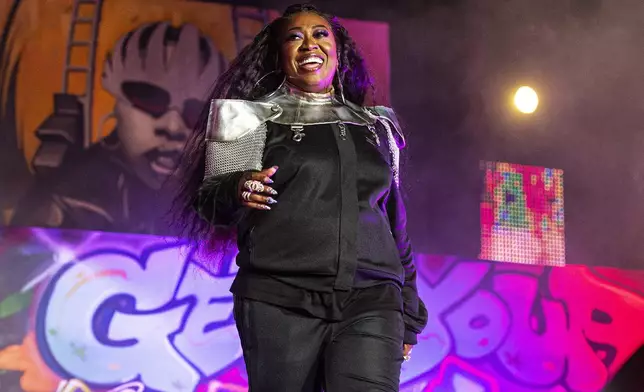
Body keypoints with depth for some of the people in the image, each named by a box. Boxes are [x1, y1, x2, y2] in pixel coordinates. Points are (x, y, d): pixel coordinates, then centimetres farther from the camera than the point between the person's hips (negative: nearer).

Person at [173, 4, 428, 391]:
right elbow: (208, 200, 6)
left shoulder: (376, 127, 18)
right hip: (280, 302, -1)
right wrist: (237, 193, -18)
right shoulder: (254, 118, 9)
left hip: (371, 304, 2)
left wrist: (407, 313, 19)